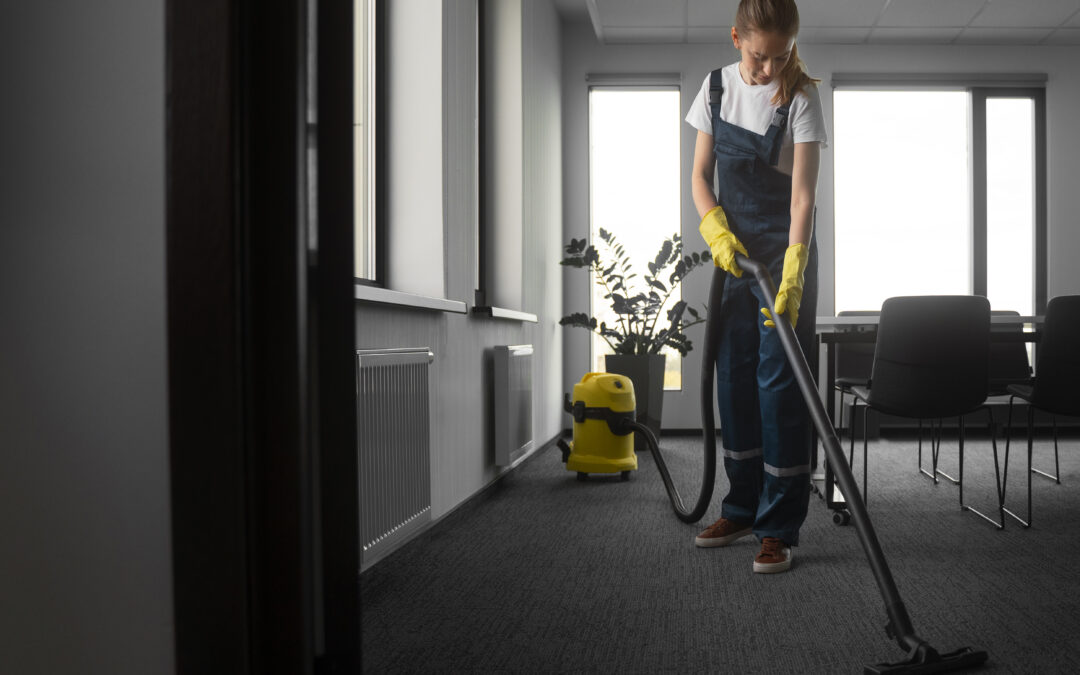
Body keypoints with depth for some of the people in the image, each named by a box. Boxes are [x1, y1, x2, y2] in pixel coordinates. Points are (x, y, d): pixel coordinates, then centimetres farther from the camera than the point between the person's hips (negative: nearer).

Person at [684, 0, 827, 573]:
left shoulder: (801, 98, -12)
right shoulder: (717, 86, 2)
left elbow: (803, 195, -19)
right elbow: (700, 175, 5)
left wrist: (791, 277, -29)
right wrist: (716, 231, -13)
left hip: (785, 251, -5)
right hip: (732, 248, 5)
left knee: (779, 384, -7)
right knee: (733, 378, 8)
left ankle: (779, 529, 1)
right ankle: (742, 509, 22)